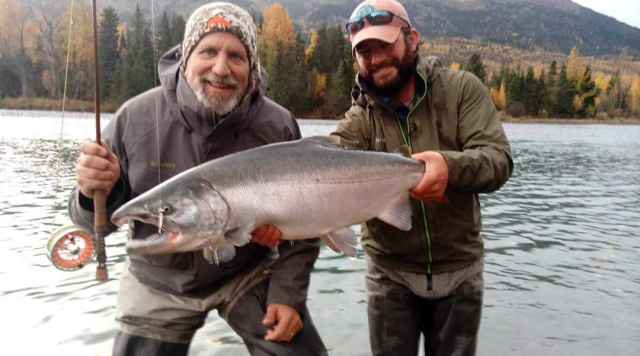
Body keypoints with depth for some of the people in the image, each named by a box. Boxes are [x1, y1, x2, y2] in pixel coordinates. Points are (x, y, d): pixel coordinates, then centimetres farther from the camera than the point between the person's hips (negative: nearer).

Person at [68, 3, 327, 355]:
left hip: (248, 274, 0)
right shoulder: (135, 118, -17)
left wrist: (287, 294, -12)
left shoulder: (278, 126, -17)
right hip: (158, 282, 1)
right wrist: (98, 194, -29)